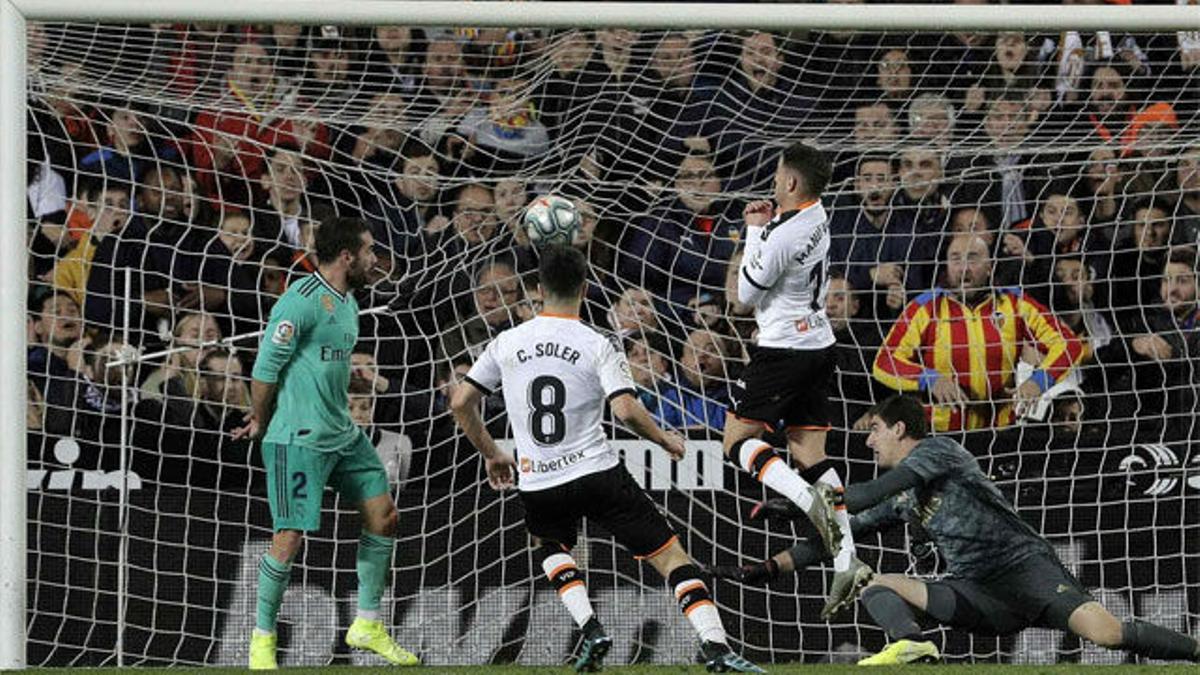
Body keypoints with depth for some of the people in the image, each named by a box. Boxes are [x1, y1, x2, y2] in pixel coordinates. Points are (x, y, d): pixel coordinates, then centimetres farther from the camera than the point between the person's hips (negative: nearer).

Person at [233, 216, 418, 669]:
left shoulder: (347, 303, 13)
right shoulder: (302, 301, -17)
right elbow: (266, 367, -14)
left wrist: (263, 419, 17)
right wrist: (260, 423, -1)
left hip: (341, 432, 9)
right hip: (299, 439, -9)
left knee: (383, 515, 8)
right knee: (290, 537, -8)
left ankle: (367, 626, 18)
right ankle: (262, 639, 7)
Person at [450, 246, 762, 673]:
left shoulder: (506, 344, 4)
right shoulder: (600, 348, -6)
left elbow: (460, 403, 8)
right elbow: (626, 411, -18)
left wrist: (491, 454, 22)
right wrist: (666, 440, 1)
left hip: (536, 484, 3)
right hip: (597, 474, -3)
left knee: (550, 544, 34)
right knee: (670, 555, 3)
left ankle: (590, 629, 11)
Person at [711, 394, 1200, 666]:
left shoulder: (938, 450, -3)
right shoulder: (900, 502, 20)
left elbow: (876, 492, -13)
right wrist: (768, 569, 16)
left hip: (1025, 566, -8)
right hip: (977, 595, 8)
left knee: (1105, 633, -30)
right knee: (876, 585, -8)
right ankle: (910, 644, -39)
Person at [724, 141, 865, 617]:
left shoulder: (782, 236, -22)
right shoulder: (818, 214, 5)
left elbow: (747, 293, -9)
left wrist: (754, 231, -3)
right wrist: (768, 225, 6)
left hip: (783, 347, -8)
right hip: (819, 343, 8)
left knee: (738, 439, 2)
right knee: (811, 454, 6)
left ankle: (806, 496, -21)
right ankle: (846, 560, -5)